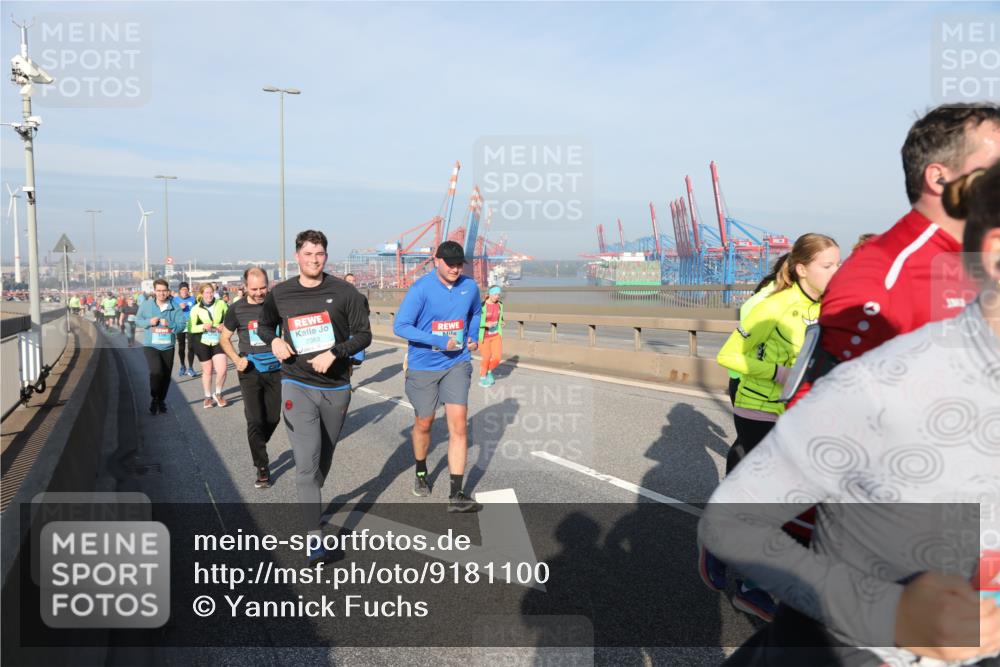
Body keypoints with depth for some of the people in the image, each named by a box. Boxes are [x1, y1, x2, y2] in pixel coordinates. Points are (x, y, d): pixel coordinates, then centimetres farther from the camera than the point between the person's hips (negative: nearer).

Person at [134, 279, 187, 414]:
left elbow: (181, 325, -6)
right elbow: (138, 320, 7)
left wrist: (169, 324, -24)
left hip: (168, 346, 2)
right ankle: (154, 399, 1)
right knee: (156, 371, -19)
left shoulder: (174, 307, -2)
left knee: (166, 375, 10)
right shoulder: (146, 304, -1)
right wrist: (149, 322, -13)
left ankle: (161, 400, 29)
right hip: (150, 345, -2)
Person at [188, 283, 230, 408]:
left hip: (218, 341, 0)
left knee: (222, 369, -10)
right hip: (202, 342, 0)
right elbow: (190, 328, -7)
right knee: (207, 370, 9)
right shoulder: (196, 308, -8)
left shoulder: (221, 304, -7)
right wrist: (203, 327, -24)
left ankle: (218, 394, 14)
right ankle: (208, 396, 27)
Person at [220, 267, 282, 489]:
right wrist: (236, 359, -8)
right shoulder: (237, 309, -3)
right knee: (255, 420, -4)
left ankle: (258, 449, 38)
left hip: (275, 369, 1)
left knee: (273, 418, 10)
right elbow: (224, 338, 8)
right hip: (250, 371, -1)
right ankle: (262, 467, 8)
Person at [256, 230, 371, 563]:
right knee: (306, 463, -12)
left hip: (336, 387, 1)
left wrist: (334, 353, -18)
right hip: (297, 385, -1)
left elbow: (363, 335, -4)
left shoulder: (344, 292, -5)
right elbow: (264, 324, 19)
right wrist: (274, 340, -3)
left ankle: (311, 501, 47)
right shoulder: (279, 294, 1)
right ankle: (315, 537, -9)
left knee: (324, 457, 19)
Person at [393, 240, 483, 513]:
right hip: (423, 367, -2)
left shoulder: (470, 287, 0)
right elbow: (400, 326, -16)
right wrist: (438, 341, -23)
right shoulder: (421, 289, -14)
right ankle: (421, 473, 42)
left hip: (457, 365, 2)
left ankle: (456, 495, -3)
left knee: (459, 425, -8)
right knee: (424, 423, 14)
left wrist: (473, 335, 3)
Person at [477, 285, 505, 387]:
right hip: (484, 336, -4)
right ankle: (482, 378, 26)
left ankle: (489, 371, 24)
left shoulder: (500, 304, 0)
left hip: (496, 335, 4)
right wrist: (486, 324, -27)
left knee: (497, 357, -7)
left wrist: (501, 323, -1)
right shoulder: (482, 305, -17)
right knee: (486, 358, 3)